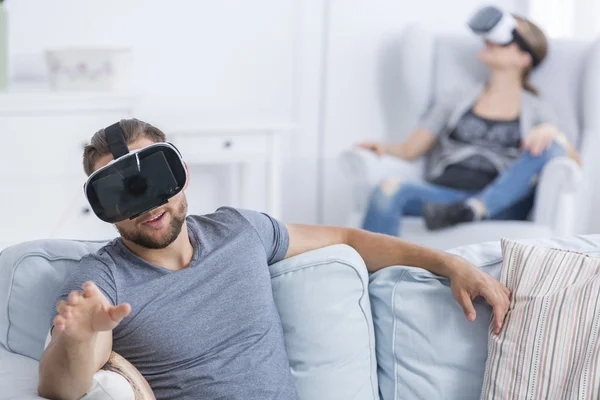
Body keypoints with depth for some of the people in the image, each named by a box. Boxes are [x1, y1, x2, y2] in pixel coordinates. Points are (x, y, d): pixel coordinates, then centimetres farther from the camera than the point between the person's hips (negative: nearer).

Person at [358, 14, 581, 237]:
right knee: (389, 189, -30)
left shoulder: (534, 109, 21)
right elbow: (410, 149, 19)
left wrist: (552, 133, -11)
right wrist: (384, 149, -3)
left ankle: (473, 210, -38)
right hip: (443, 193, 1)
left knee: (551, 146, -24)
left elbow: (574, 161, 9)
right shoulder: (461, 98, 25)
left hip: (499, 204, 0)